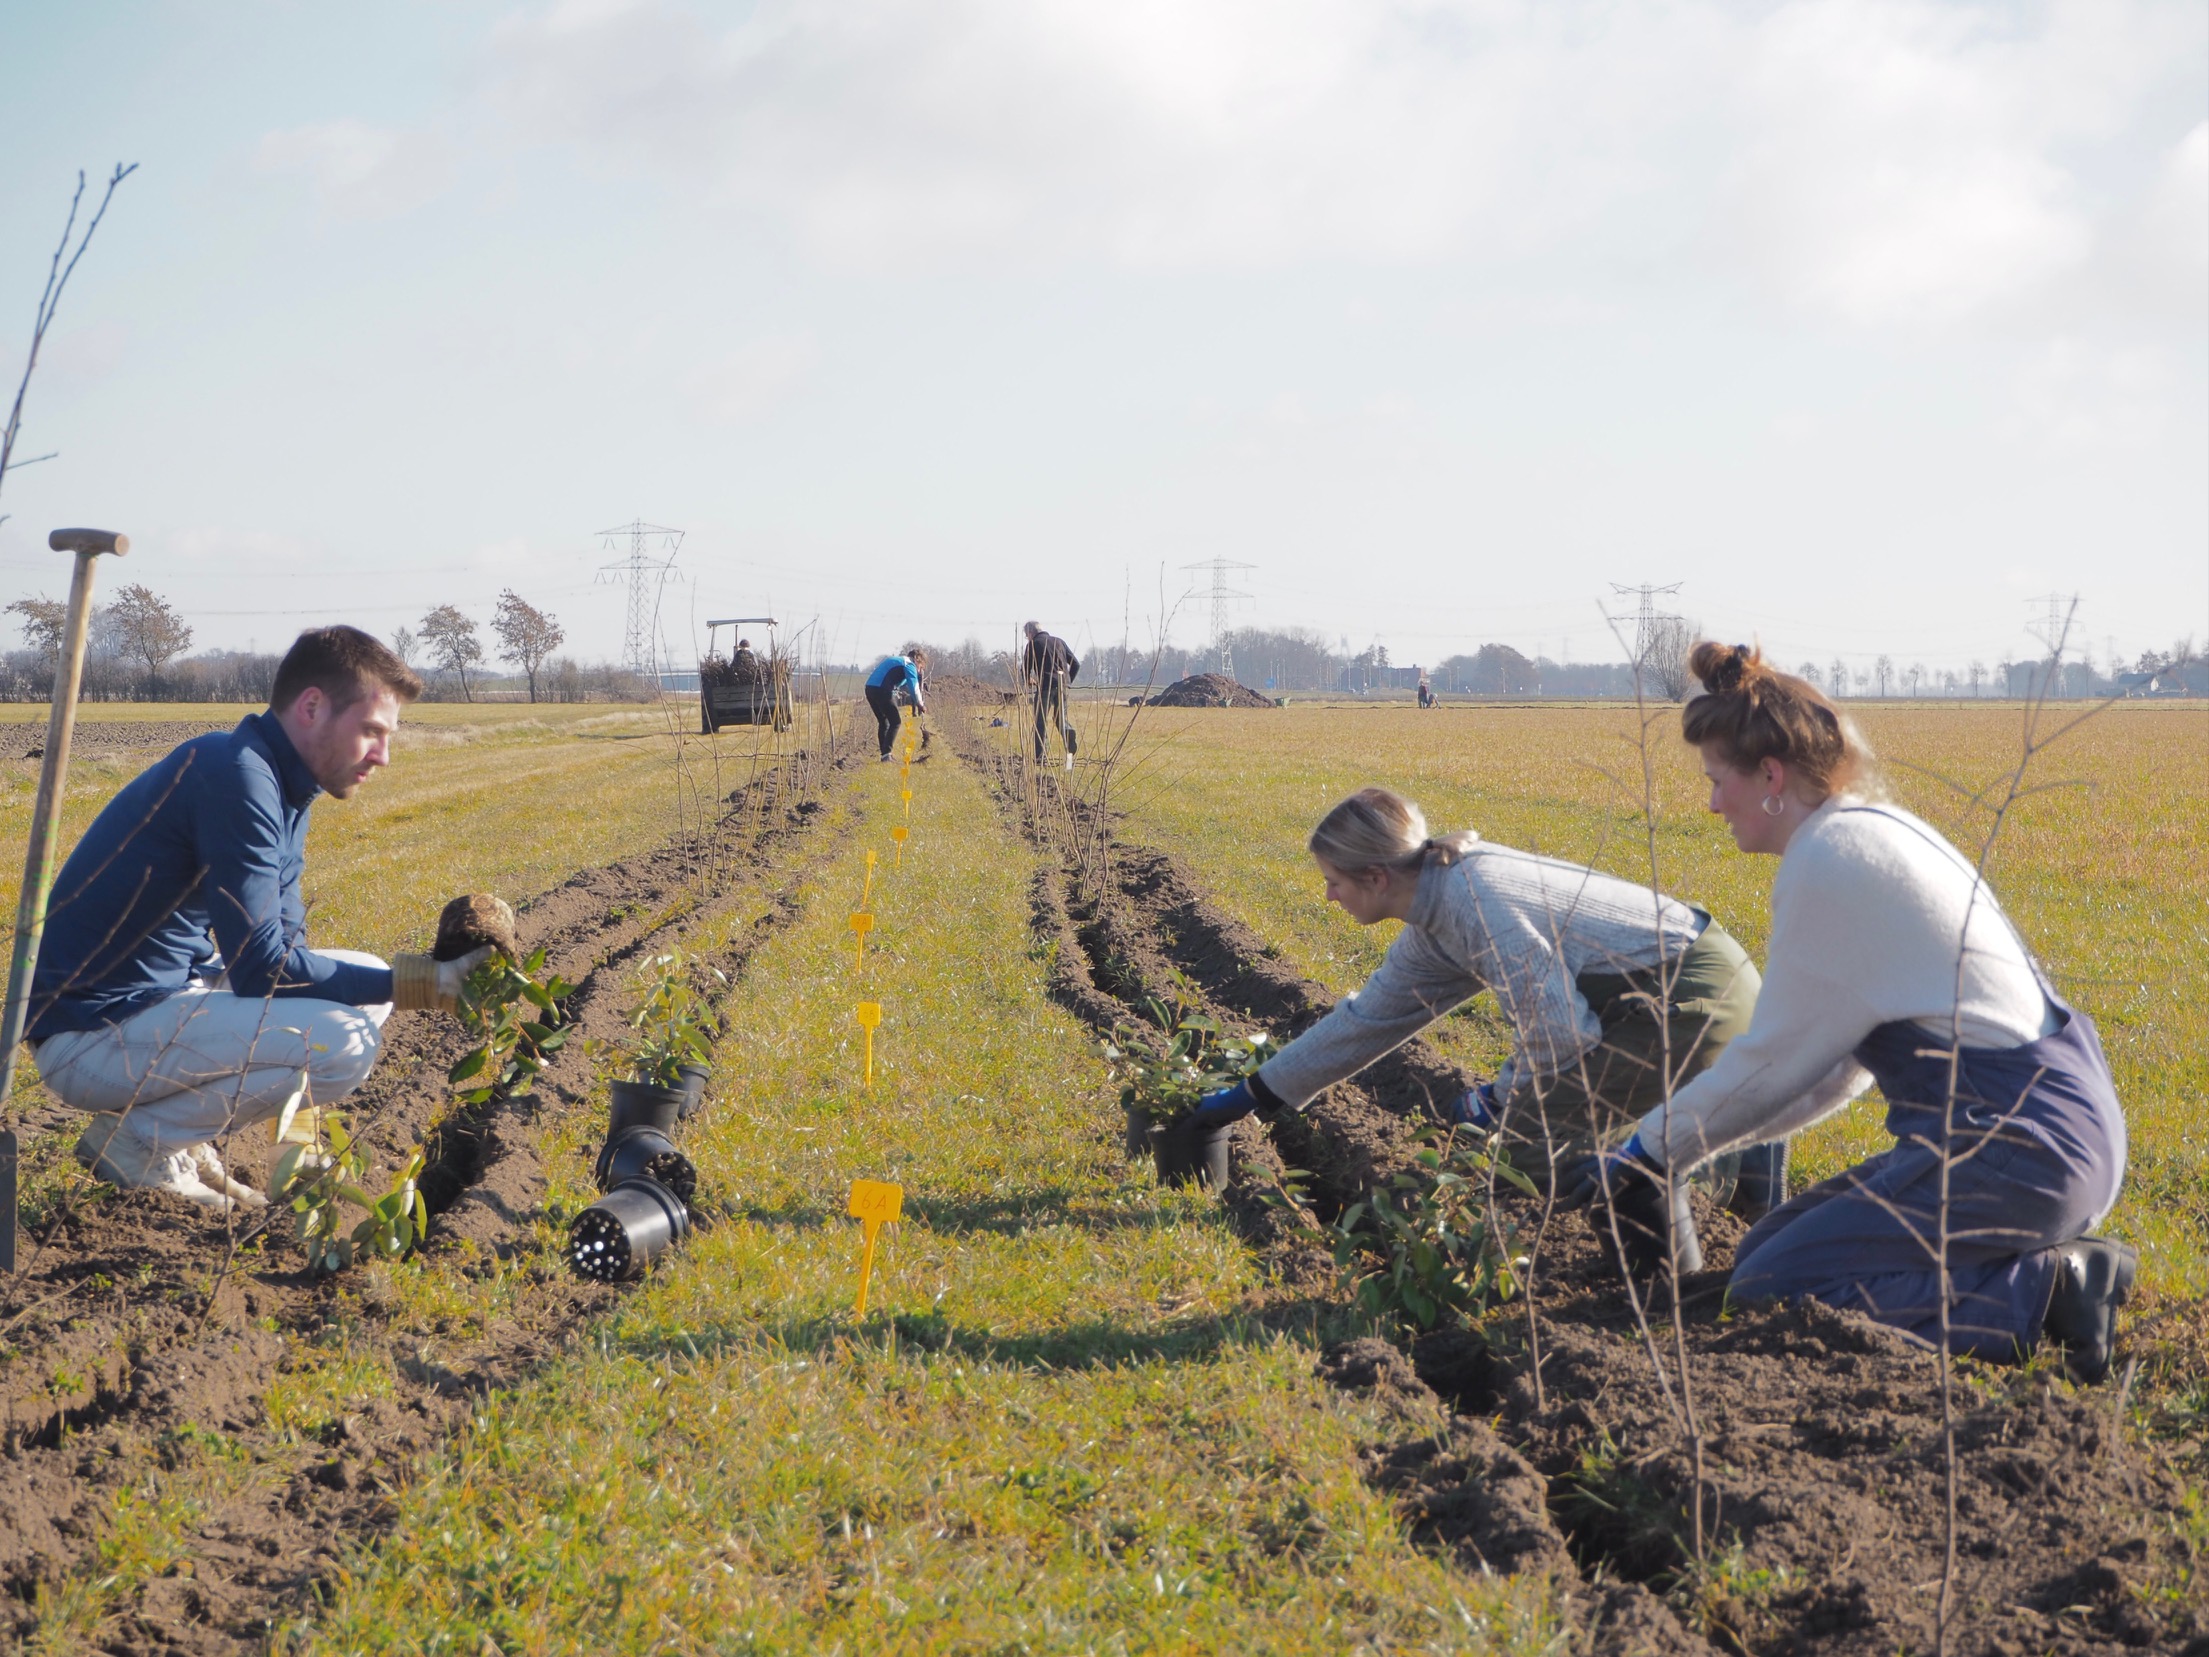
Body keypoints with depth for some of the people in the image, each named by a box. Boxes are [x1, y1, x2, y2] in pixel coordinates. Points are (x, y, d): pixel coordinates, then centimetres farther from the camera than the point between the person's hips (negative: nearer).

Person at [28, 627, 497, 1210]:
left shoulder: (282, 788, 10)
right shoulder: (234, 775, -21)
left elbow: (281, 943, 13)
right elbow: (259, 969, -23)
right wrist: (424, 984, -21)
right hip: (93, 1037, -10)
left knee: (365, 981, 11)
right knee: (340, 1041, -24)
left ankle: (178, 1134, 9)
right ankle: (137, 1138, -6)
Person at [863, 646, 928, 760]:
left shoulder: (896, 660, 29)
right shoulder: (909, 665, 1)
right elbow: (913, 687, -7)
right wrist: (920, 704, 2)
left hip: (870, 688, 9)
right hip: (882, 690, -9)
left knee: (884, 722, 18)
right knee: (895, 721, -3)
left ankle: (884, 754, 18)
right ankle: (886, 754, -11)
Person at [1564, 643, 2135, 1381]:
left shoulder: (1830, 861, -15)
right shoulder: (1876, 829, 15)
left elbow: (1775, 1057, -9)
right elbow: (1835, 1056, 20)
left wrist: (1654, 1147, 4)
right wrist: (1690, 1132, 19)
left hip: (2018, 1146, -10)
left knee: (1768, 1292, -8)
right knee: (1769, 1246, 14)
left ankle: (2044, 1292, -11)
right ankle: (2045, 1263, 8)